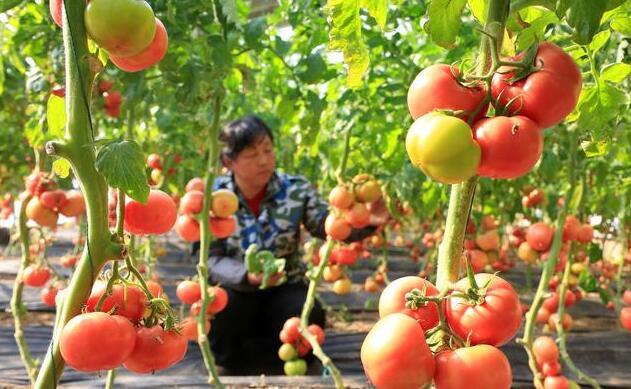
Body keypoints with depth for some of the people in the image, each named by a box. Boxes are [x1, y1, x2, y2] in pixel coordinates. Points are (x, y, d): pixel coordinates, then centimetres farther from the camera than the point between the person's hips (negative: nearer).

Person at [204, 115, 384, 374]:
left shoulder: (296, 190, -7)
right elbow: (209, 259, -14)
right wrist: (246, 275, -33)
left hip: (284, 289, 1)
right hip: (237, 289, 0)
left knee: (310, 316, -29)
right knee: (216, 312, -32)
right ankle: (233, 362, 3)